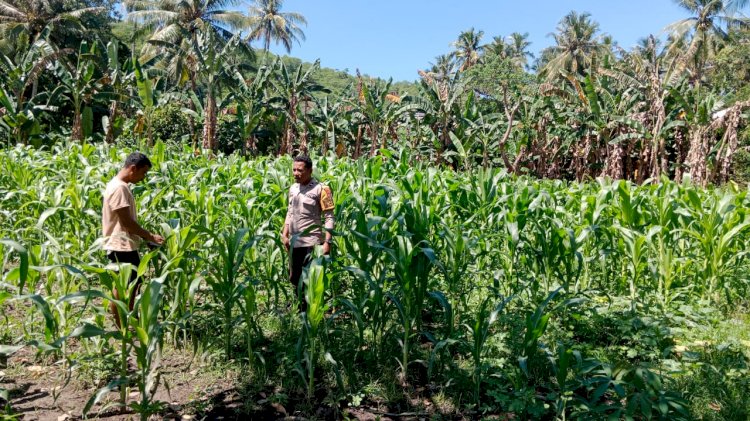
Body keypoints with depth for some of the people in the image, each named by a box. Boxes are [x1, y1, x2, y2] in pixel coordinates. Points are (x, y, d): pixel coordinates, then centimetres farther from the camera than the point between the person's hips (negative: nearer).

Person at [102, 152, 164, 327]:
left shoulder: (122, 186, 12)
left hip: (128, 245, 10)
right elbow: (127, 221, -21)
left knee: (134, 283, 17)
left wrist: (146, 236, 12)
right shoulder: (118, 188, -19)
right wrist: (150, 236, -13)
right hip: (120, 247, -10)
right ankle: (119, 327, 11)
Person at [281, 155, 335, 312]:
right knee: (294, 278, 15)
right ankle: (302, 309, 32)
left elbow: (329, 217, -11)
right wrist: (285, 235, 11)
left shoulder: (320, 189, -9)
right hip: (294, 242, 7)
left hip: (312, 243, -7)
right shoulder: (293, 188, 10)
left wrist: (327, 241, -17)